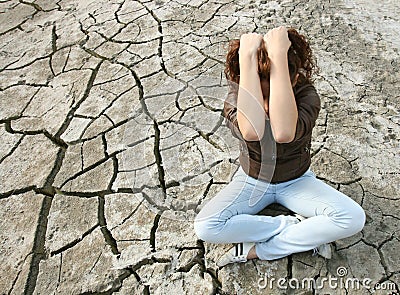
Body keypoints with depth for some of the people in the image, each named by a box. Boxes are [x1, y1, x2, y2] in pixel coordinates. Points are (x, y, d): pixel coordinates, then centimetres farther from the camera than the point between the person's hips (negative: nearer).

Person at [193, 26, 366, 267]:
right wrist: (247, 57, -44)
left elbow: (284, 133, -49)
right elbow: (251, 131, -49)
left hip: (296, 182, 0)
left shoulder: (306, 94, -25)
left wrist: (279, 56, -46)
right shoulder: (236, 98, -23)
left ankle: (255, 250, -16)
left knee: (353, 218, -24)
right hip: (252, 180, 0)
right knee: (205, 227, -23)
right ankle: (299, 229, -12)